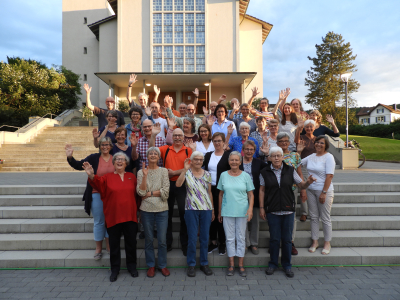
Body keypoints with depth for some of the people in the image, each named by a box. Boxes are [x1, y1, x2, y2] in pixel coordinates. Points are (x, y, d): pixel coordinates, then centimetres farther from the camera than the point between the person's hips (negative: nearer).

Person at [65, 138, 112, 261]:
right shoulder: (94, 158, -2)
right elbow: (79, 165, -10)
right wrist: (70, 157, -25)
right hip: (97, 194, -1)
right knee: (98, 222, 9)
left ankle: (109, 246, 29)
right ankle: (98, 248, 24)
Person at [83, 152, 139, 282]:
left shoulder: (131, 177, 7)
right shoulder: (107, 177, 3)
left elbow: (137, 194, 5)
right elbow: (98, 183, -18)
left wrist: (138, 211, 1)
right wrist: (91, 176, -38)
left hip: (130, 216, 1)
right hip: (113, 217, -1)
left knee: (131, 242, 11)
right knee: (114, 244, 11)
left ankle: (132, 266, 30)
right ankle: (115, 269, 27)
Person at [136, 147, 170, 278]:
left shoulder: (164, 171, 3)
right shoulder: (141, 172, 4)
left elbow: (165, 191, -6)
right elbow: (140, 192, -8)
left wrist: (149, 193, -10)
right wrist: (145, 175, -15)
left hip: (162, 209, 0)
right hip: (146, 209, 0)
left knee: (162, 240, 4)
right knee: (149, 239, 10)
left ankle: (163, 265, 23)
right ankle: (151, 265, 27)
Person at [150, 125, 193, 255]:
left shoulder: (188, 150, 0)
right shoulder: (166, 149, 6)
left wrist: (174, 172, -14)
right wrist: (153, 135, -16)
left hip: (182, 185, -2)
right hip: (168, 184, 2)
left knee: (184, 214, 5)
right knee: (167, 214, 12)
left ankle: (185, 244, 19)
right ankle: (167, 242, 27)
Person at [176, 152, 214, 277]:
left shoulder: (207, 174, 8)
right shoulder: (187, 173, -1)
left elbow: (209, 193, 12)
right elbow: (178, 184, -21)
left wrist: (212, 210, 12)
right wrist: (185, 169, -25)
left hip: (206, 209, 3)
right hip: (191, 209, -3)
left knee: (204, 238, 10)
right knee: (192, 238, 3)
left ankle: (204, 263, 25)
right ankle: (191, 265, 19)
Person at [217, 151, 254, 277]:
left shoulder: (246, 176, 0)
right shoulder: (224, 175, 3)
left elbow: (251, 194, 2)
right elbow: (221, 194, 8)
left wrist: (250, 208, -12)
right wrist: (219, 211, 8)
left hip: (242, 212, 0)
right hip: (227, 212, 1)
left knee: (241, 238, 8)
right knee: (230, 238, 7)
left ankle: (241, 265, 20)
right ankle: (231, 265, 20)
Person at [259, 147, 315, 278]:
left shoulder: (290, 170, 3)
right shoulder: (265, 172, 0)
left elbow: (302, 185, 5)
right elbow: (262, 190, 5)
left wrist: (308, 182, -17)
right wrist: (261, 207, 1)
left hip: (288, 209, 1)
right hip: (272, 211, -1)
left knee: (287, 239, 7)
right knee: (274, 239, 5)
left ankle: (287, 265, 25)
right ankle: (273, 264, 24)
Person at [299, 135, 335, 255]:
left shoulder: (328, 157, -8)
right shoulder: (311, 157, 9)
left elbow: (329, 176, -14)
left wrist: (324, 192, -18)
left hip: (324, 191, -5)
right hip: (311, 190, 6)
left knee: (325, 218, 5)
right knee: (314, 217, 11)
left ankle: (327, 243, 20)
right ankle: (315, 242, 23)